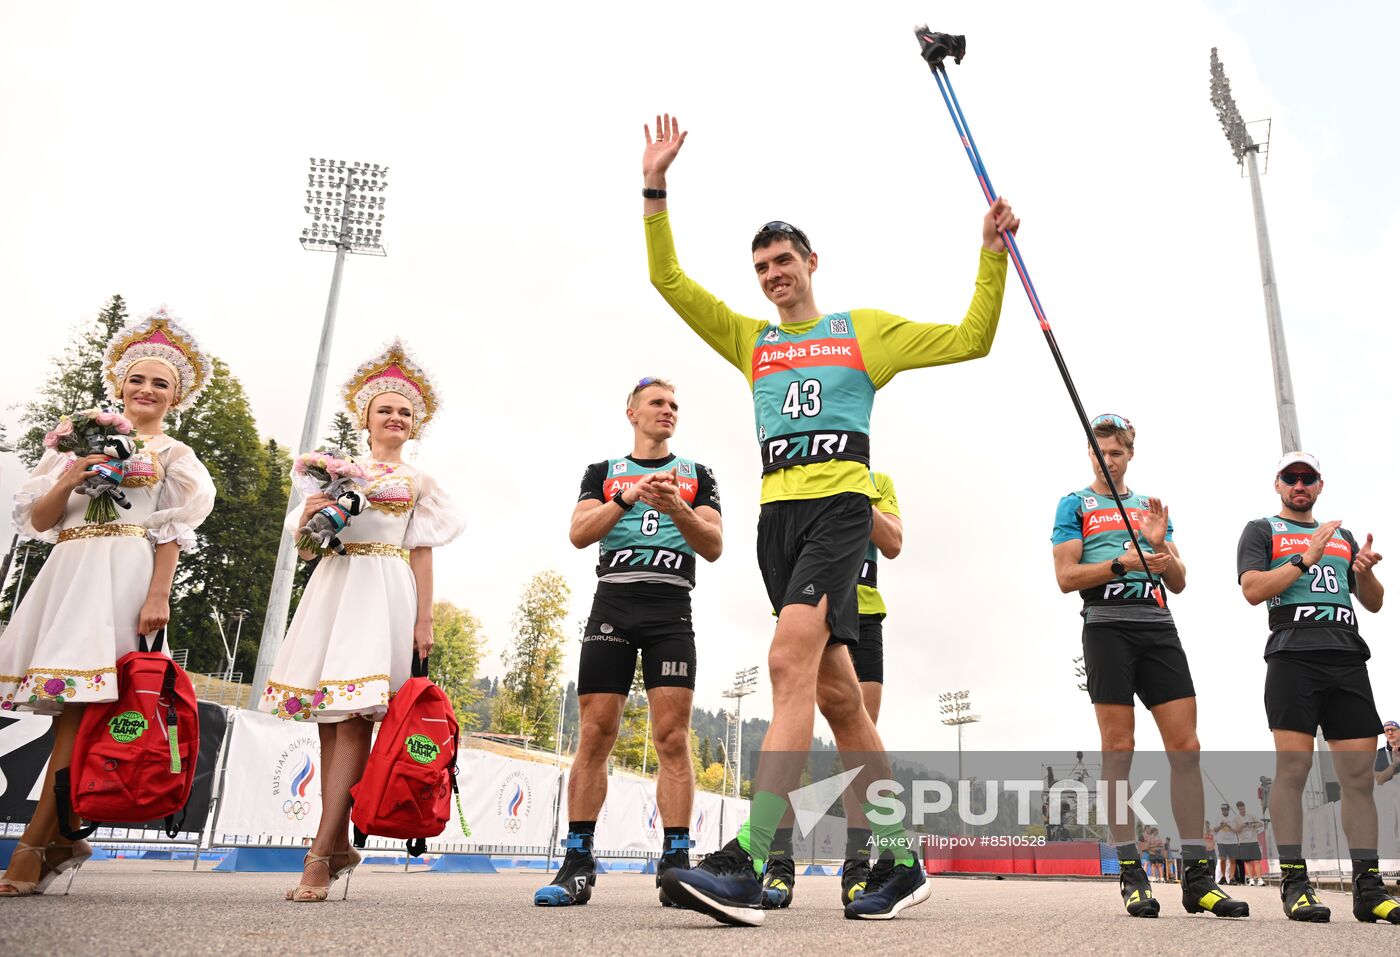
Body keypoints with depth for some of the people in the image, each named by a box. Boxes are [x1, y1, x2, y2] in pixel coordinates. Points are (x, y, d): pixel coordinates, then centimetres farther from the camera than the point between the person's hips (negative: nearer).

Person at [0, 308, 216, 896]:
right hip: (67, 570, 4)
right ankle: (61, 839, 10)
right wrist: (69, 480, -5)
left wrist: (159, 596, -11)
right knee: (72, 705, -1)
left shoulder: (174, 455, 10)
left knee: (80, 702, -11)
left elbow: (173, 531, 0)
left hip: (125, 571, -3)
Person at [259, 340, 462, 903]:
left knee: (353, 714, -13)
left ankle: (320, 853, -14)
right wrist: (309, 516, -7)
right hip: (334, 584, 3)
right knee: (328, 719, 1)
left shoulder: (418, 481, 13)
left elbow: (422, 552, 6)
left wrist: (424, 620, -3)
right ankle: (340, 847, 9)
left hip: (385, 590, -3)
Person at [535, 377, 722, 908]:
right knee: (594, 736, -4)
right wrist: (629, 497, -11)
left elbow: (714, 546, 7)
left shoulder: (696, 475, 18)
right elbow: (578, 534, 3)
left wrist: (675, 508, -11)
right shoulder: (604, 472, 18)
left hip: (671, 610, 0)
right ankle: (578, 864, 1)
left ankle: (675, 862, -6)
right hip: (612, 604, 0)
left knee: (673, 738, -9)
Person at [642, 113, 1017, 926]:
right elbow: (669, 280, 18)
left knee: (790, 662, -24)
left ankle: (747, 865, -27)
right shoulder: (750, 341, 21)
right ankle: (901, 861, 15)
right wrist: (655, 188, 12)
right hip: (778, 514, 5)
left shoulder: (866, 330, 13)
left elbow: (972, 339, 14)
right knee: (837, 693, 4)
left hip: (841, 505, -4)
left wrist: (992, 252, 6)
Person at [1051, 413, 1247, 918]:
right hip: (1107, 624, -4)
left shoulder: (1151, 506, 22)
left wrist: (1161, 546, -3)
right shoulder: (1075, 505, 11)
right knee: (1118, 749, -5)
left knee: (1186, 747, -4)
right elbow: (1066, 576, 0)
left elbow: (1178, 583, 17)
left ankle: (1197, 876, 2)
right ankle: (1130, 873, 0)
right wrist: (1124, 562, -12)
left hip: (1158, 625, 4)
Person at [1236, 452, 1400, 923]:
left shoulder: (1343, 536, 27)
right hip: (1293, 655, -5)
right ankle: (1294, 884, -9)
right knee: (1293, 767, -11)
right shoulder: (1261, 530, 13)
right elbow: (1253, 589, -2)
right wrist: (1305, 559, -10)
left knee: (1360, 774, 0)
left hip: (1348, 659, 5)